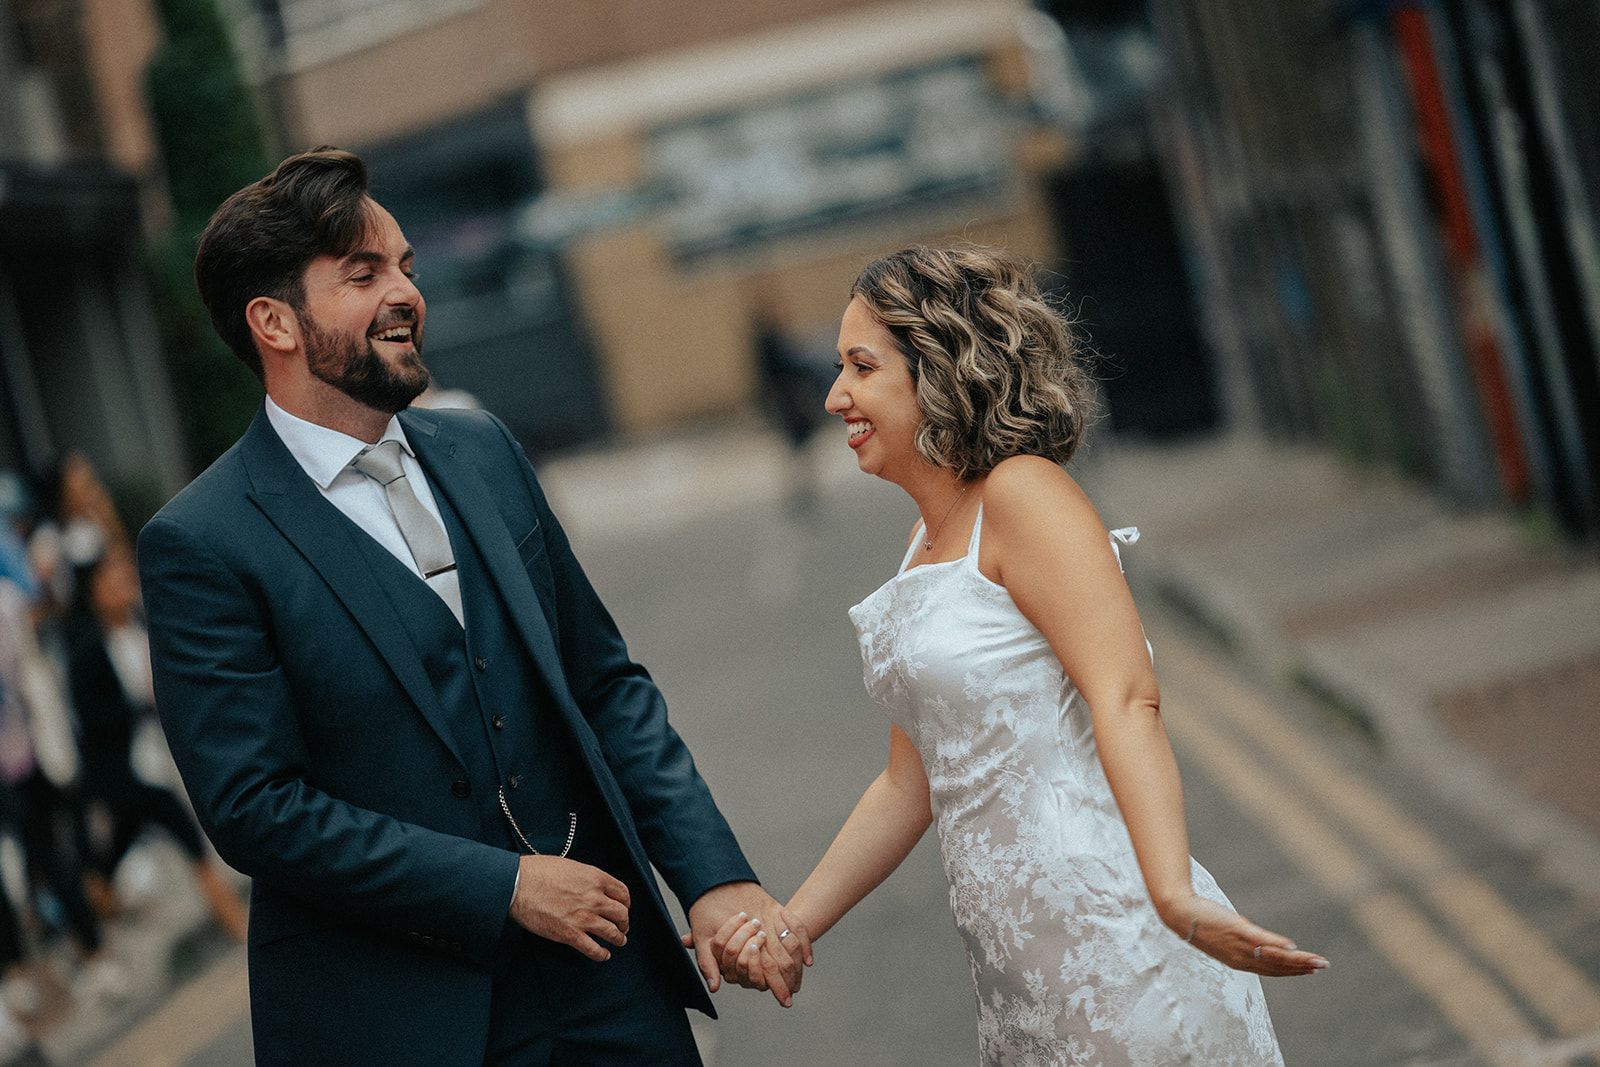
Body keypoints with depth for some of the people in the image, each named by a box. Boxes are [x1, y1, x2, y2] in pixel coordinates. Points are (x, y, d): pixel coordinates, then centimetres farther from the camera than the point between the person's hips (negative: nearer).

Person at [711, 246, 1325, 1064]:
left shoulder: (1022, 493, -9)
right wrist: (788, 927, 15)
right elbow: (909, 784, 19)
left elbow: (1126, 701, -21)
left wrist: (1175, 895, -33)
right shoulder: (928, 544, 15)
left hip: (1109, 939, -8)